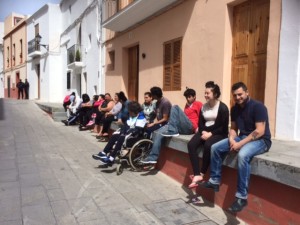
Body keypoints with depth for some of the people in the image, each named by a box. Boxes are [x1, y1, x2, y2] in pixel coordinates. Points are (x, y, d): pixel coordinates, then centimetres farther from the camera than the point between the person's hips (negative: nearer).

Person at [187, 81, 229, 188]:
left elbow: (224, 127, -11)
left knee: (208, 145, -36)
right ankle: (197, 175, -26)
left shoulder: (223, 108, -8)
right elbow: (200, 122, 11)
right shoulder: (204, 106, 9)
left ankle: (202, 173, -18)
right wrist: (203, 132, -9)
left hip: (218, 133, -5)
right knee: (191, 144, -22)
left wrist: (210, 134, -18)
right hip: (205, 131, 6)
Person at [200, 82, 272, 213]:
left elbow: (260, 131, -23)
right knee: (215, 148, -3)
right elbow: (233, 128, 12)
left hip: (261, 140, -8)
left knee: (242, 154, -38)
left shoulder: (258, 107, -16)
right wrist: (231, 139, -11)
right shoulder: (235, 109, 6)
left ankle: (241, 197, -29)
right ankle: (215, 181, 8)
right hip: (242, 138, 8)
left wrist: (240, 144, -26)